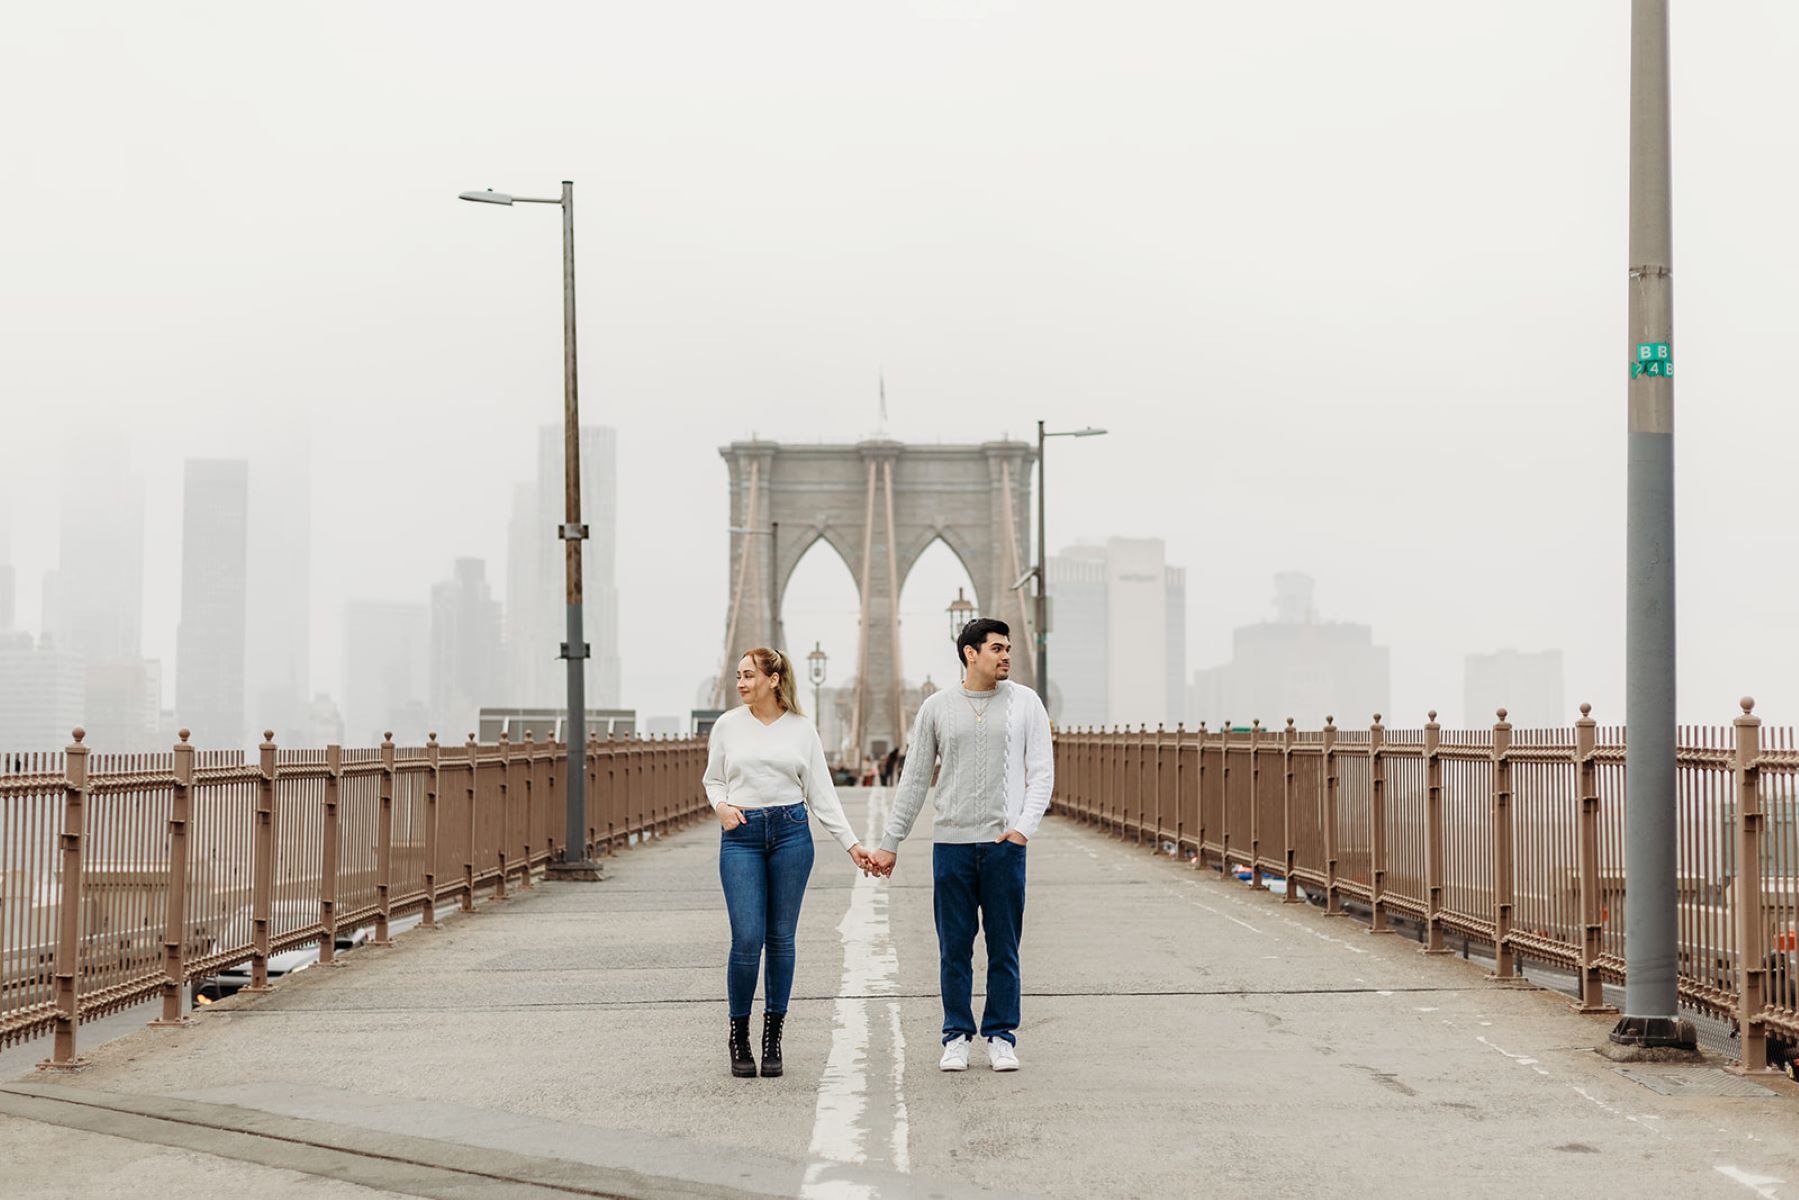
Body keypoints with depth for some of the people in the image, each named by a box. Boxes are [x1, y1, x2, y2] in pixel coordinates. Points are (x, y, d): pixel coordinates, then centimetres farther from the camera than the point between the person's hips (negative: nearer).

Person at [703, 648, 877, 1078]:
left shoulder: (802, 730, 5)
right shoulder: (728, 725, 5)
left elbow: (821, 794, 6)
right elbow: (713, 779, 15)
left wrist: (851, 843, 0)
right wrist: (721, 806, -7)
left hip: (791, 832, 1)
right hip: (741, 835, -1)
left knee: (781, 938, 4)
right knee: (747, 940, -9)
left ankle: (772, 1039, 13)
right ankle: (739, 1037, 7)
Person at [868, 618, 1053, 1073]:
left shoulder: (1026, 703, 4)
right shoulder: (937, 707, 5)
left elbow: (1041, 772, 2)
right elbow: (914, 779, 9)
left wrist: (1024, 825, -13)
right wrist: (890, 842, 7)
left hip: (1005, 844, 0)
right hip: (952, 844, 0)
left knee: (1004, 948, 3)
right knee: (954, 948, 4)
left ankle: (1001, 1037, 11)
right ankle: (957, 1037, 12)